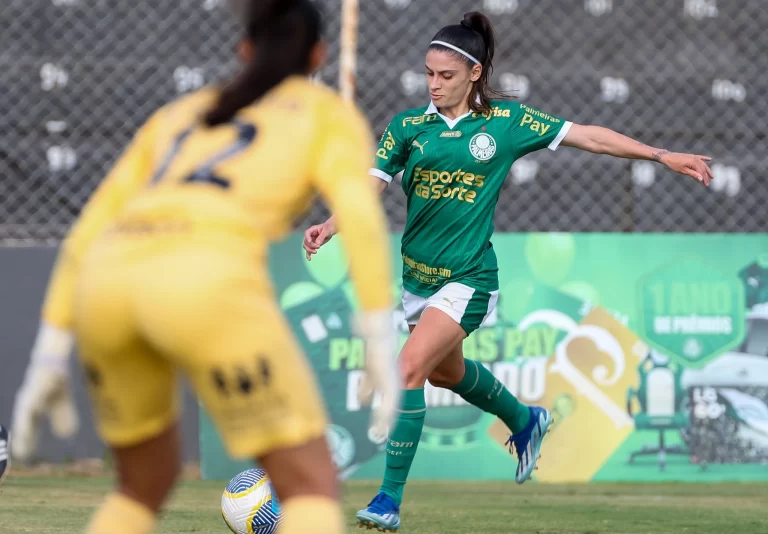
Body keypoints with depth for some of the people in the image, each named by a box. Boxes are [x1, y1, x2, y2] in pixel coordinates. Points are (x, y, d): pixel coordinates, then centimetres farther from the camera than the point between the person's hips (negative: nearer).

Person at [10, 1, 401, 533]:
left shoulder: (176, 116, 37)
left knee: (148, 481, 28)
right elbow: (359, 211, 2)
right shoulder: (332, 112, 23)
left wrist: (49, 359, 28)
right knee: (313, 488, -1)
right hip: (206, 287, -6)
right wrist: (383, 344, -4)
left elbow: (87, 235, 29)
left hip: (110, 285, 6)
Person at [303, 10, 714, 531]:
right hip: (417, 274, 5)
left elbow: (588, 136, 1)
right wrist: (331, 226, -25)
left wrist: (663, 155, 0)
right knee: (446, 371, 24)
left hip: (467, 278, -5)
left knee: (410, 367, -21)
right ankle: (523, 420, 56)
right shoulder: (408, 126, 0)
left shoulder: (506, 121, -5)